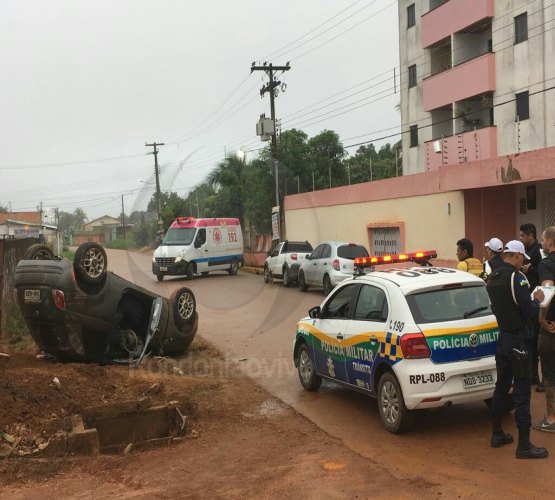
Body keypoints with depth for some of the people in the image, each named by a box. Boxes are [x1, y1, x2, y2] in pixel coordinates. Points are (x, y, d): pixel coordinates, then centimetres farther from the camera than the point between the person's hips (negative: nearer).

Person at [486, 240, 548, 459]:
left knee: (501, 386, 17)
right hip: (517, 340, -8)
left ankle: (497, 434, 27)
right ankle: (524, 446, 2)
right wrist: (537, 300, 0)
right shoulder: (516, 277, -18)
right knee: (521, 392, -3)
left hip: (501, 338, 8)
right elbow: (530, 312, -20)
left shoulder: (493, 278, 7)